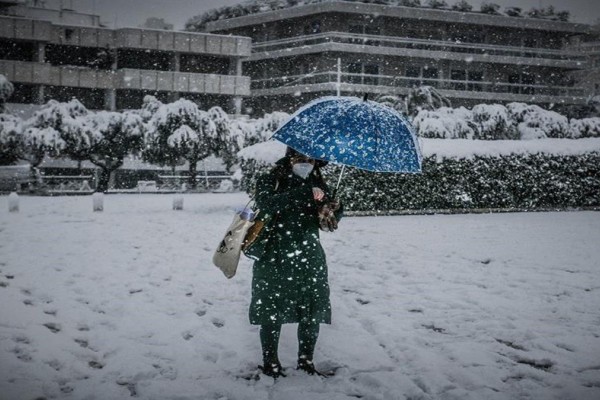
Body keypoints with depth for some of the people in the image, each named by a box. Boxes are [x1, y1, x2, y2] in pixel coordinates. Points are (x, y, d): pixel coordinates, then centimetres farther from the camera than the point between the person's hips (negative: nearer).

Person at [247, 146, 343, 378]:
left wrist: (333, 211, -15)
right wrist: (304, 193, -34)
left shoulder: (317, 183, 8)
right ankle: (270, 362, 16)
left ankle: (306, 361, 22)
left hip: (309, 261, 4)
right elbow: (266, 204, -25)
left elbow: (329, 223, 10)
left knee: (312, 312, 6)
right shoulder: (270, 182, -4)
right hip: (274, 260, -4)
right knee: (271, 313, 1)